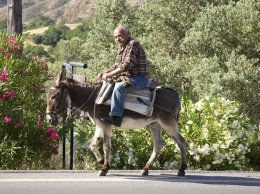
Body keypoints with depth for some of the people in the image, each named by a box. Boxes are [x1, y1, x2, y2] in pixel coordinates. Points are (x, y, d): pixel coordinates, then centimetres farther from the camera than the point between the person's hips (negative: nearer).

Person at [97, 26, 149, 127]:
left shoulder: (133, 44, -15)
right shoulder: (121, 48, 15)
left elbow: (127, 65, -24)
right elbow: (116, 66, 21)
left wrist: (109, 75, -23)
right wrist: (104, 73, 3)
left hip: (139, 79, -11)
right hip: (127, 77, 11)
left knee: (119, 86, -35)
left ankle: (116, 116, -36)